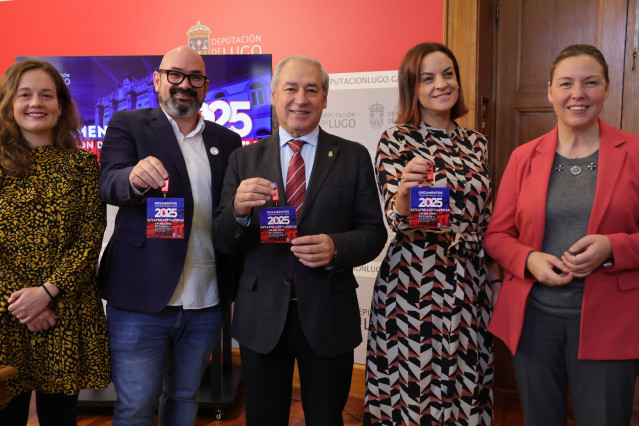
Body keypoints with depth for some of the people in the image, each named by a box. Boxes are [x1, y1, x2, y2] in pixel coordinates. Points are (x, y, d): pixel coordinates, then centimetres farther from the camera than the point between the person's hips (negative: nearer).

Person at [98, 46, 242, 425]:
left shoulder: (228, 141, 12)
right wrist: (134, 177, -35)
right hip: (142, 299, -3)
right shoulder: (127, 126, 3)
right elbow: (110, 185, -14)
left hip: (207, 302, 3)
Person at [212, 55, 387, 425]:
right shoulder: (245, 160, 3)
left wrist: (336, 247, -22)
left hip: (328, 317, 0)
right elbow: (224, 242, 0)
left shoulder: (354, 157, 0)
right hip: (261, 318, 1)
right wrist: (238, 210, -22)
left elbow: (374, 232, -2)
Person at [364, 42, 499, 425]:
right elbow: (397, 220, -14)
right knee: (414, 386, 5)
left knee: (466, 387, 12)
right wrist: (404, 193, -35)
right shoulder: (396, 141, -5)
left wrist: (495, 280, 14)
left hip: (471, 286, 5)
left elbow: (485, 221, 14)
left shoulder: (475, 143, 9)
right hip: (415, 289, -4)